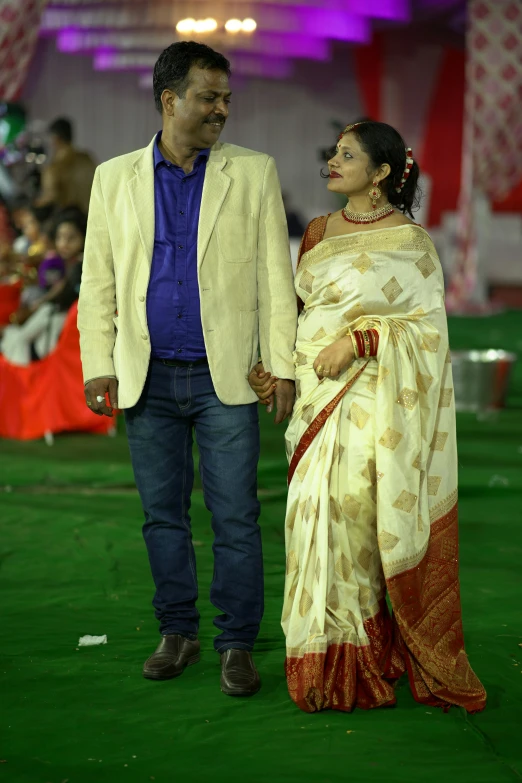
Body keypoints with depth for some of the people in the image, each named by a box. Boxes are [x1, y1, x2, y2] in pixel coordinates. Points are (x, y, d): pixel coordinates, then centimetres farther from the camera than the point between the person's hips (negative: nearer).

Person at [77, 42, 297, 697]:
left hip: (226, 376, -2)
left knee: (235, 517, -1)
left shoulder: (253, 173, 3)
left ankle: (237, 644, 11)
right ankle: (177, 634, 24)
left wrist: (283, 367, -4)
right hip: (147, 378, 2)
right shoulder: (115, 178, 6)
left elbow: (275, 276, 2)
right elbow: (98, 281, 8)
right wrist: (97, 367, 1)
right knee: (162, 515, 10)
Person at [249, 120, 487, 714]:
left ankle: (362, 667, 4)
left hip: (372, 402, -5)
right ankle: (332, 667, 10)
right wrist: (275, 367, 6)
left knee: (356, 514, -8)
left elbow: (428, 323, -7)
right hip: (319, 397, 5)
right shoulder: (317, 232, 14)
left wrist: (358, 339, -17)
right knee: (322, 518, 2)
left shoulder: (408, 241, -4)